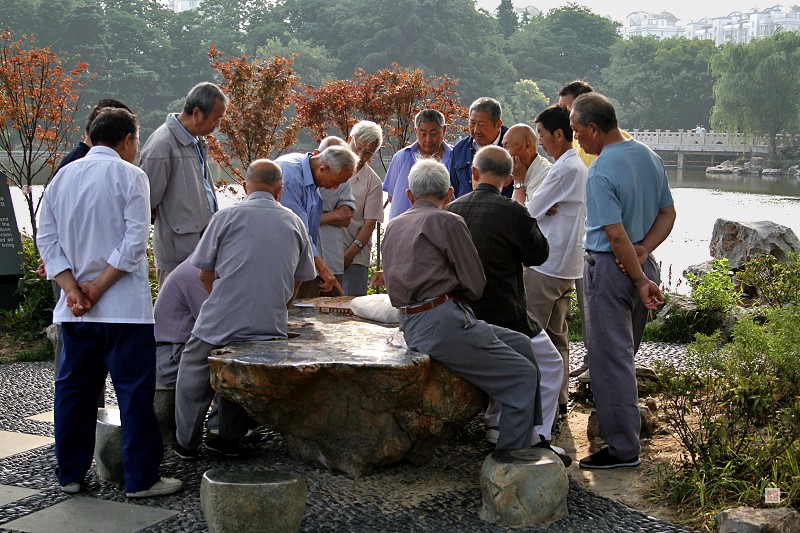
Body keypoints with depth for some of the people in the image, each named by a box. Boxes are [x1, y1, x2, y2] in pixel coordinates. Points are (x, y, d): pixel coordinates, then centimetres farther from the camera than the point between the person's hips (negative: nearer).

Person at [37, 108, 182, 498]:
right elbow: (136, 240, -15)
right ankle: (140, 478, 3)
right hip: (123, 306, -5)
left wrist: (72, 288, -2)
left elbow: (46, 238, 5)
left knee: (74, 388, 14)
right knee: (135, 390, 0)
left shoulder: (63, 176, 10)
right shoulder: (129, 175, -5)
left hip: (74, 309, 6)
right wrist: (99, 286, -11)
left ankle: (70, 473, 20)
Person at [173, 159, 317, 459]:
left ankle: (186, 444, 24)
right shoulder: (294, 223, 10)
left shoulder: (226, 217, -1)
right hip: (271, 327, 3)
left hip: (221, 323, -3)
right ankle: (229, 440, 26)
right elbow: (297, 281, 19)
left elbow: (206, 275, 5)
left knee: (193, 378, 16)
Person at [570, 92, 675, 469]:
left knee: (610, 357, 0)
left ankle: (623, 448, 4)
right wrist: (643, 252, -4)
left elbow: (616, 235, -25)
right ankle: (625, 427, 37)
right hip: (642, 265, 8)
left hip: (610, 268, -8)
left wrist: (641, 280, -17)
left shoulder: (600, 173, -21)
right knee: (624, 354, 22)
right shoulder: (648, 157, 5)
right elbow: (667, 214, 8)